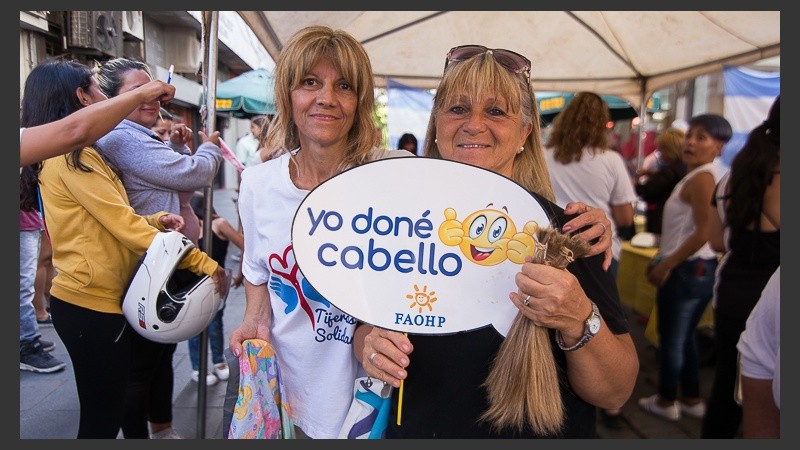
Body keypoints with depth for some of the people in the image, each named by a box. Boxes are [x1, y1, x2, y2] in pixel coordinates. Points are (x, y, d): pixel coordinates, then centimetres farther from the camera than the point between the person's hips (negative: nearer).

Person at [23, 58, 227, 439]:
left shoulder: (69, 152, 16)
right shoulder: (72, 155, -14)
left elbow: (108, 221, 14)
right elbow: (123, 225, -20)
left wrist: (156, 220, -3)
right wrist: (201, 262, -21)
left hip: (98, 297, 9)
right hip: (91, 304, -9)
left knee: (104, 410, 17)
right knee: (103, 415, 1)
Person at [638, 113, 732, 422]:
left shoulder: (701, 178, -17)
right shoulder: (698, 176, 13)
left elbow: (704, 233, -24)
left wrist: (665, 265, -18)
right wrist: (664, 259, 15)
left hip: (686, 270, -10)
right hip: (700, 268, 10)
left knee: (670, 338, 5)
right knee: (684, 338, 19)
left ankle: (666, 402, 20)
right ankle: (691, 400, 31)